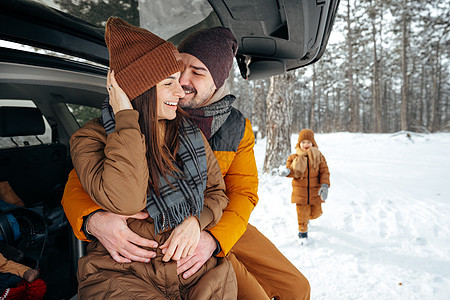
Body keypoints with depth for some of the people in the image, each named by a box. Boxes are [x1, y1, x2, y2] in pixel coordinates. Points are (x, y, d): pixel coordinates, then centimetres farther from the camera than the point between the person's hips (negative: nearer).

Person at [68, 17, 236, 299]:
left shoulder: (189, 132, 6)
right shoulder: (90, 138, -6)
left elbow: (217, 191, 12)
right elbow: (125, 201, -24)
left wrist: (196, 221, -9)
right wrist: (125, 118, -18)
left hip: (195, 260, 4)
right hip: (123, 273, -3)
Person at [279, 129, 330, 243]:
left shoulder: (319, 156, -1)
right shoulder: (294, 158, -3)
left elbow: (324, 171, -2)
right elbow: (292, 172, -2)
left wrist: (325, 185, -15)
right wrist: (287, 171, -27)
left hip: (315, 191, 2)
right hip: (300, 191, -1)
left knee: (315, 213, 12)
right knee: (302, 213, 3)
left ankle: (307, 217, 48)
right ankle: (303, 233, 27)